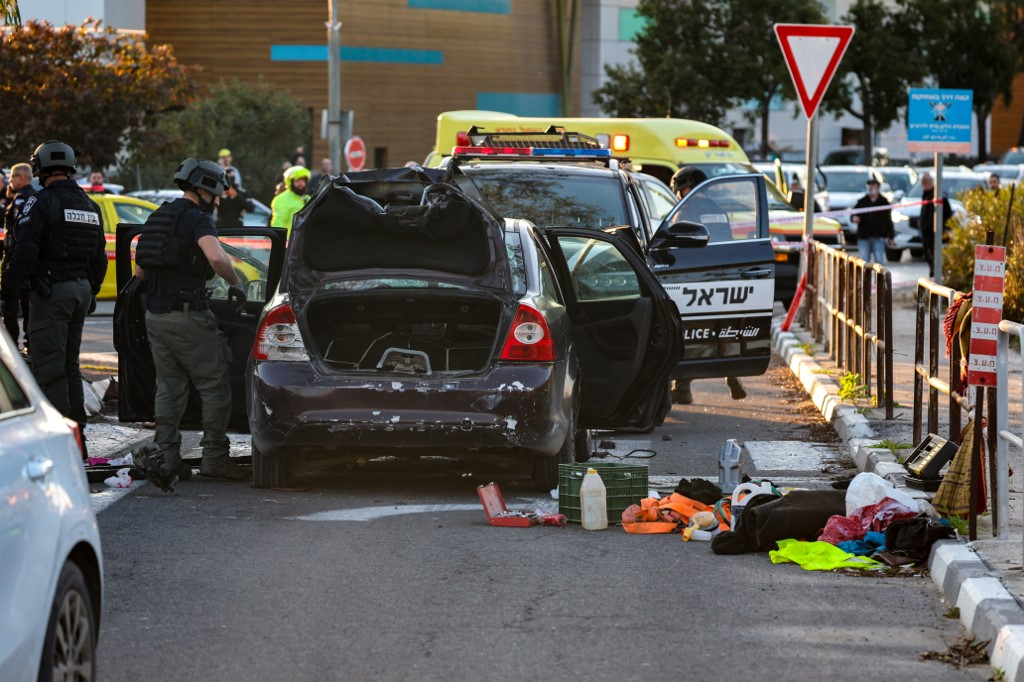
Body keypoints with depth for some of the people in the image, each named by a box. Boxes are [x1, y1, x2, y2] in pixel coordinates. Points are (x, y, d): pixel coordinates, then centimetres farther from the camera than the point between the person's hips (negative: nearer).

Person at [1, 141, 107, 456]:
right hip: (81, 289, 8)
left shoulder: (41, 203, -12)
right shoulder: (90, 207, 13)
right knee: (70, 364, 16)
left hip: (51, 291, -8)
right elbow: (99, 257, 20)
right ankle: (77, 438, 19)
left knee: (49, 366, -6)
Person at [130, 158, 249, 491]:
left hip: (155, 315, 8)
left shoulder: (158, 217, 16)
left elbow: (140, 271, 22)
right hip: (187, 316, -8)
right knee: (214, 386, 0)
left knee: (169, 387, 12)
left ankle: (165, 457, 7)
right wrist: (235, 283, -13)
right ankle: (214, 457, 0)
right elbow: (216, 257, -29)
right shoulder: (197, 219, -10)